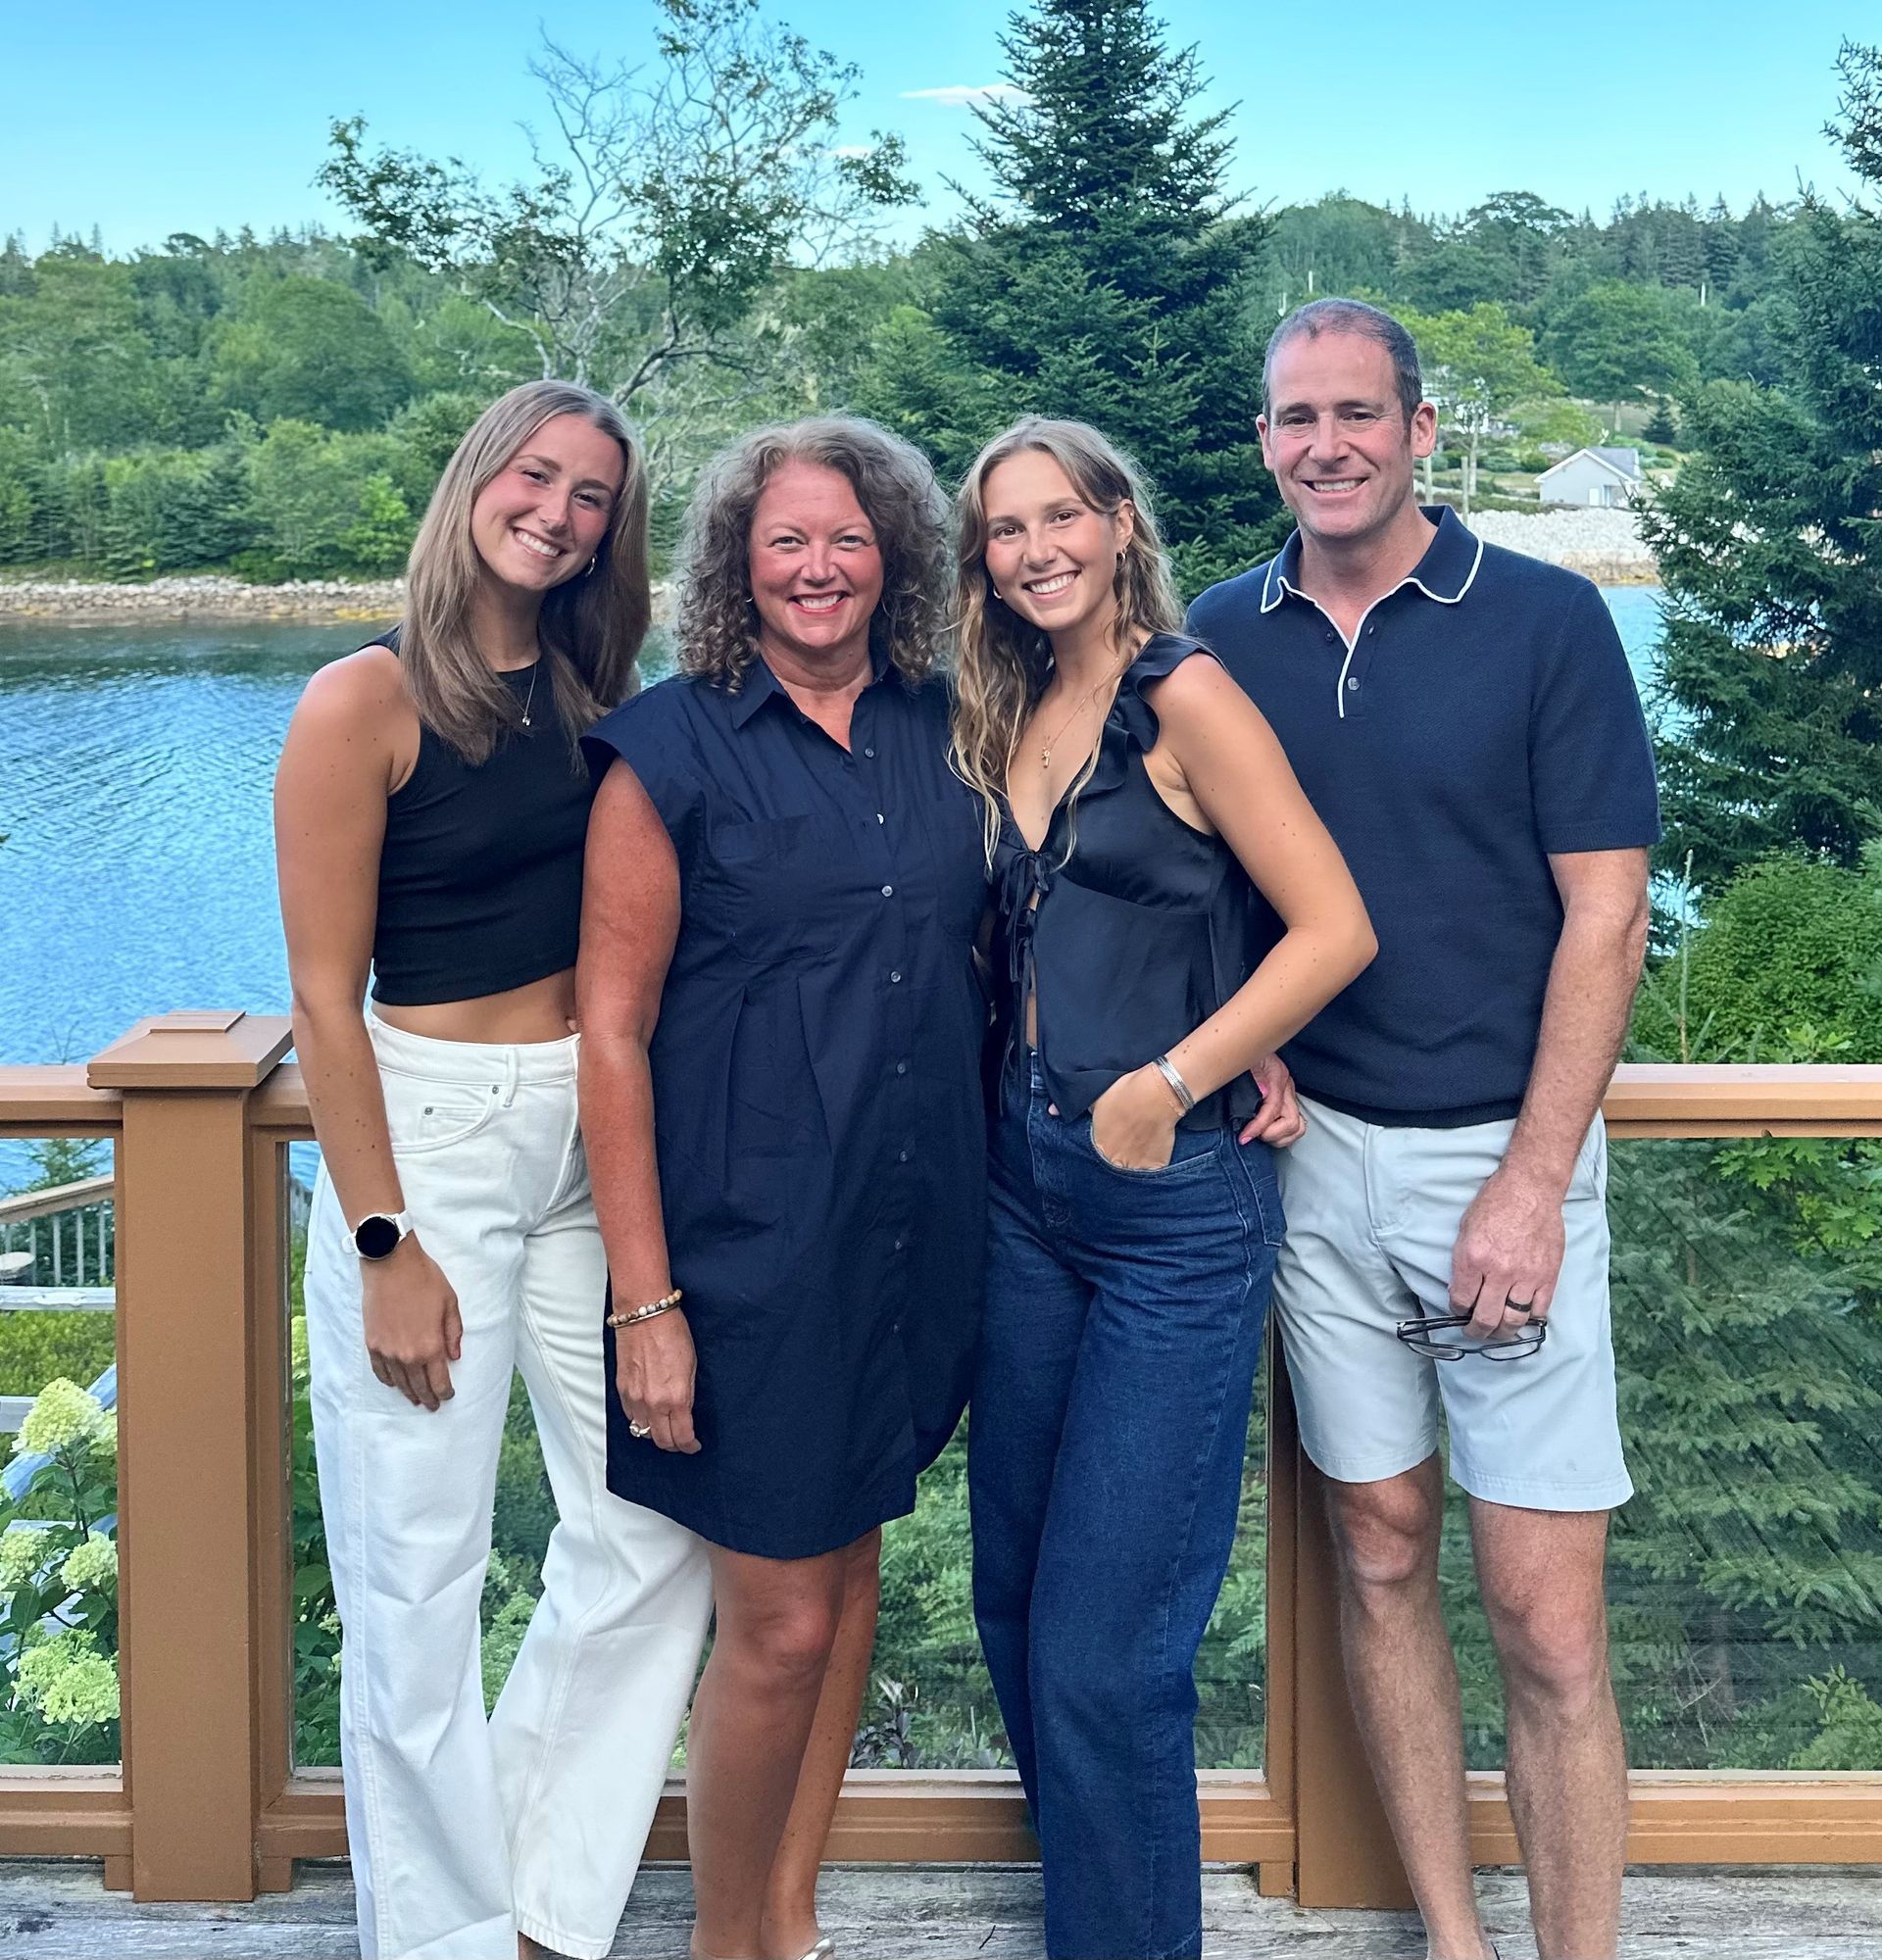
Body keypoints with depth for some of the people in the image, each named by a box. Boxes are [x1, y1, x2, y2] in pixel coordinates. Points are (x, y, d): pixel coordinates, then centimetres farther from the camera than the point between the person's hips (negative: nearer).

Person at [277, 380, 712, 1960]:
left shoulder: (599, 702, 8)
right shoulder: (367, 702, -8)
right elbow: (325, 996, -10)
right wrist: (384, 1243, -14)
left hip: (593, 1147, 6)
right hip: (426, 1143, -6)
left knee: (657, 1531, 8)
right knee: (420, 1577, 2)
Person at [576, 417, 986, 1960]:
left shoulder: (940, 729, 6)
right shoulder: (671, 749, -8)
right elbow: (612, 1031, -9)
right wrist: (645, 1297, -14)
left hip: (917, 1225, 5)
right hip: (751, 1237, -5)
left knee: (850, 1555, 17)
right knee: (777, 1620, 2)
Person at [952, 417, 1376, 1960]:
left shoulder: (1184, 697, -8)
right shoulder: (1007, 719, 11)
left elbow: (1335, 927, -13)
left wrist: (1170, 1085, -14)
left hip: (1175, 1199, -7)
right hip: (1028, 1183, 7)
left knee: (1104, 1645, -4)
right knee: (1016, 1602, 14)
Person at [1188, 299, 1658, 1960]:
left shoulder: (1547, 621, -4)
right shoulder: (1220, 639, 6)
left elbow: (1605, 914, -6)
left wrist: (1532, 1183, -12)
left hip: (1504, 1153, -3)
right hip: (1315, 1150, 3)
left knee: (1546, 1615, -3)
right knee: (1381, 1555, 11)